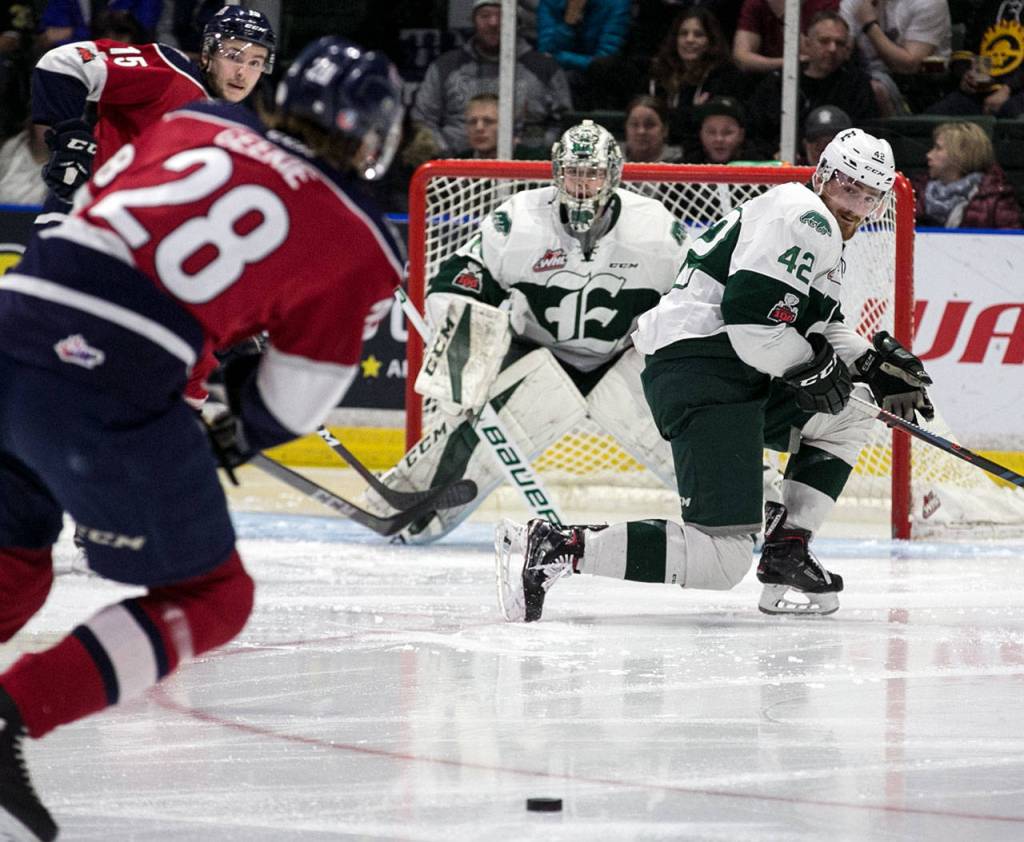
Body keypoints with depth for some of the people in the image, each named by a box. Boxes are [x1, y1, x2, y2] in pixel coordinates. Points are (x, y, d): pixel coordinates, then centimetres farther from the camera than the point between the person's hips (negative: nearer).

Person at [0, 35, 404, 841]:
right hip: (110, 390, -6)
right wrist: (240, 432, 35)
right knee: (208, 601, 12)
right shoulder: (363, 247, 10)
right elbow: (291, 402, 12)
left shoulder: (194, 121, 21)